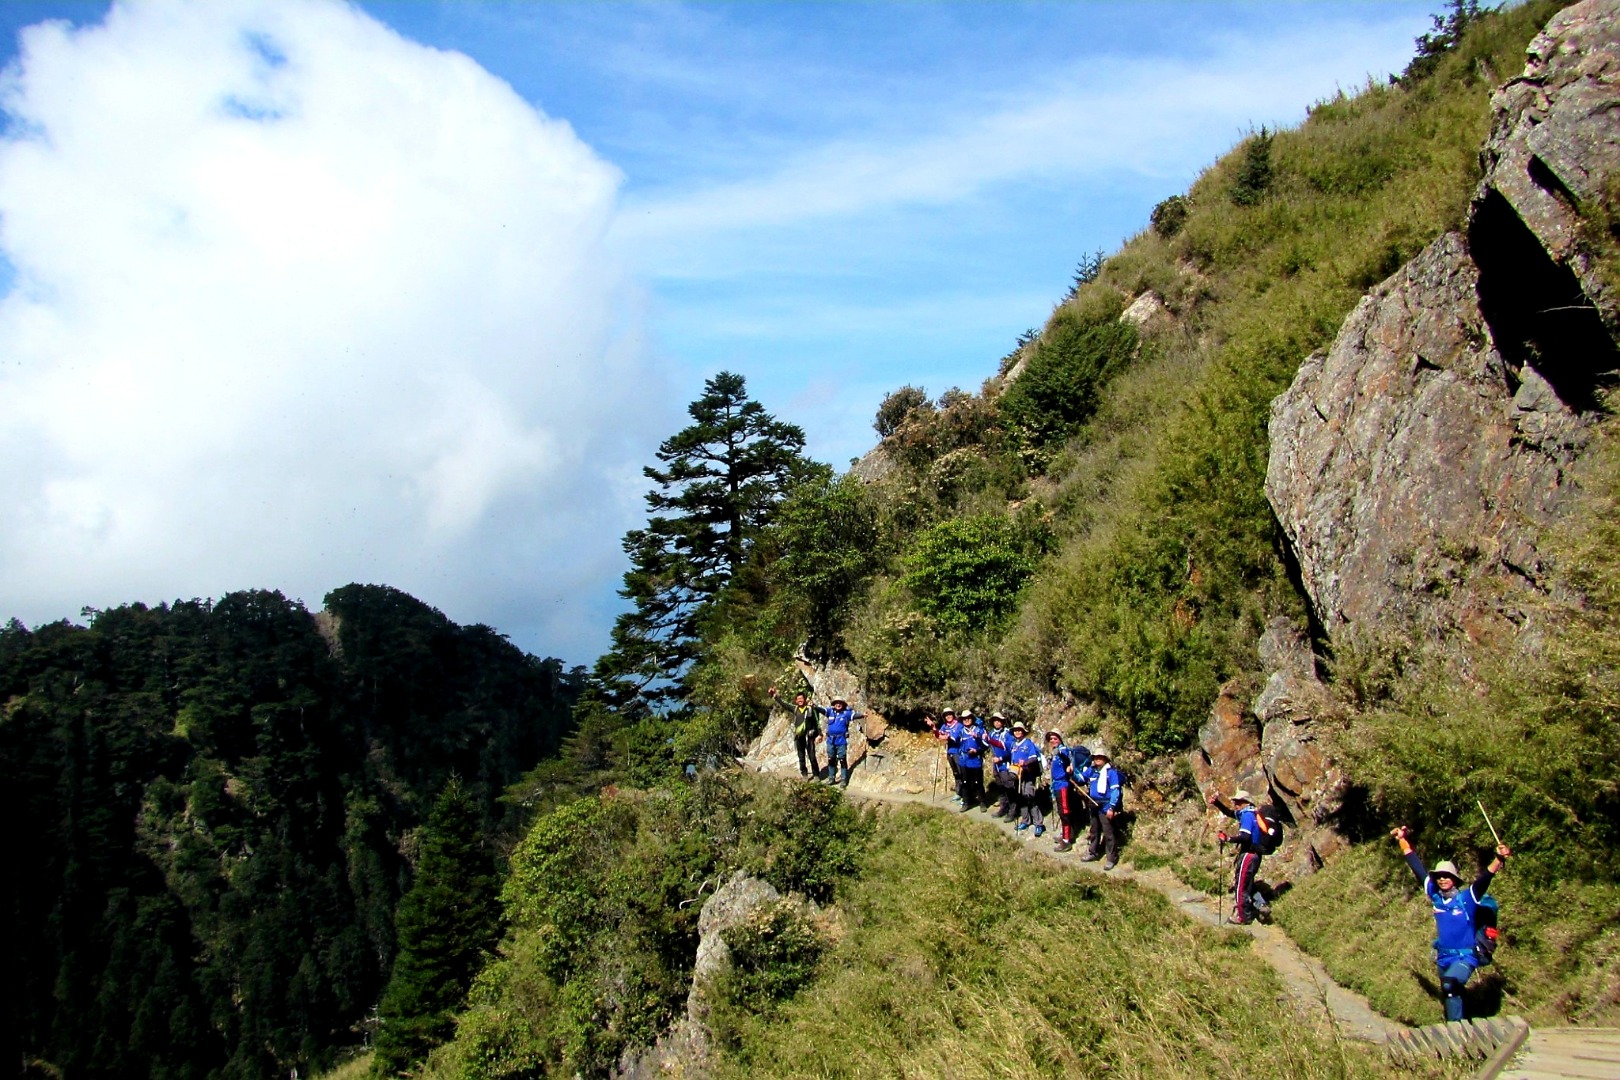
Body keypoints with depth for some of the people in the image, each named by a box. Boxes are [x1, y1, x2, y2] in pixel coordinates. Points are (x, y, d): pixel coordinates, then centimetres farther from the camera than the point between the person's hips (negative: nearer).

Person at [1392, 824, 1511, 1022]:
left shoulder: (1467, 899, -9)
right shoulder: (1435, 897, 2)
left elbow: (1484, 878, -23)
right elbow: (1418, 868, 6)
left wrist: (1499, 859, -38)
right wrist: (1404, 841, 10)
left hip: (1465, 957, -6)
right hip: (1443, 958, 6)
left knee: (1449, 985, -30)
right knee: (1450, 995, 17)